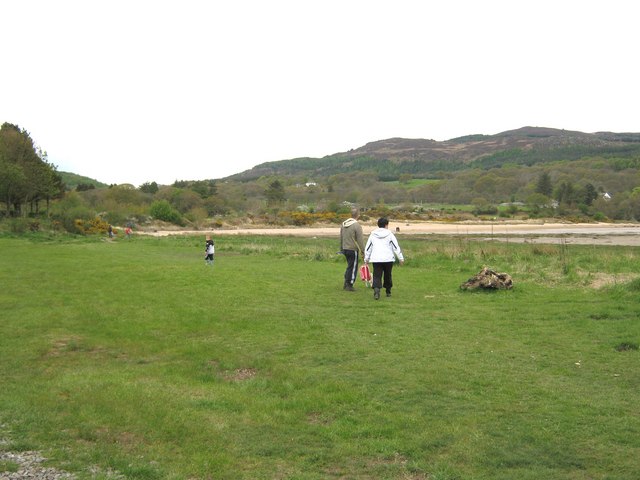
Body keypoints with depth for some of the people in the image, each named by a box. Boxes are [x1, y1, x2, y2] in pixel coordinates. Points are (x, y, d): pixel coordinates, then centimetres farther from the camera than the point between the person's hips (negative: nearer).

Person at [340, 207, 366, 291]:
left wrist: (341, 248, 24)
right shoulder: (357, 226, -16)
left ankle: (346, 283, 22)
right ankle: (349, 285, 7)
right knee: (353, 267, 3)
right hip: (353, 250, -7)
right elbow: (360, 240, -15)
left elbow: (341, 238, 16)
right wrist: (362, 251, -9)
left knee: (349, 266, 20)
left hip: (345, 249, 7)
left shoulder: (343, 224, 7)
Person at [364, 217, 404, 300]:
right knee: (387, 275, 16)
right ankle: (388, 292, 26)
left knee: (377, 276, -3)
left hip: (376, 259, 1)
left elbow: (367, 248, 11)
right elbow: (396, 247, 0)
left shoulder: (373, 235, 8)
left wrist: (366, 259, 20)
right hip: (388, 259, -1)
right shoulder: (389, 234, 1)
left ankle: (376, 290, -27)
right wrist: (401, 258, 6)